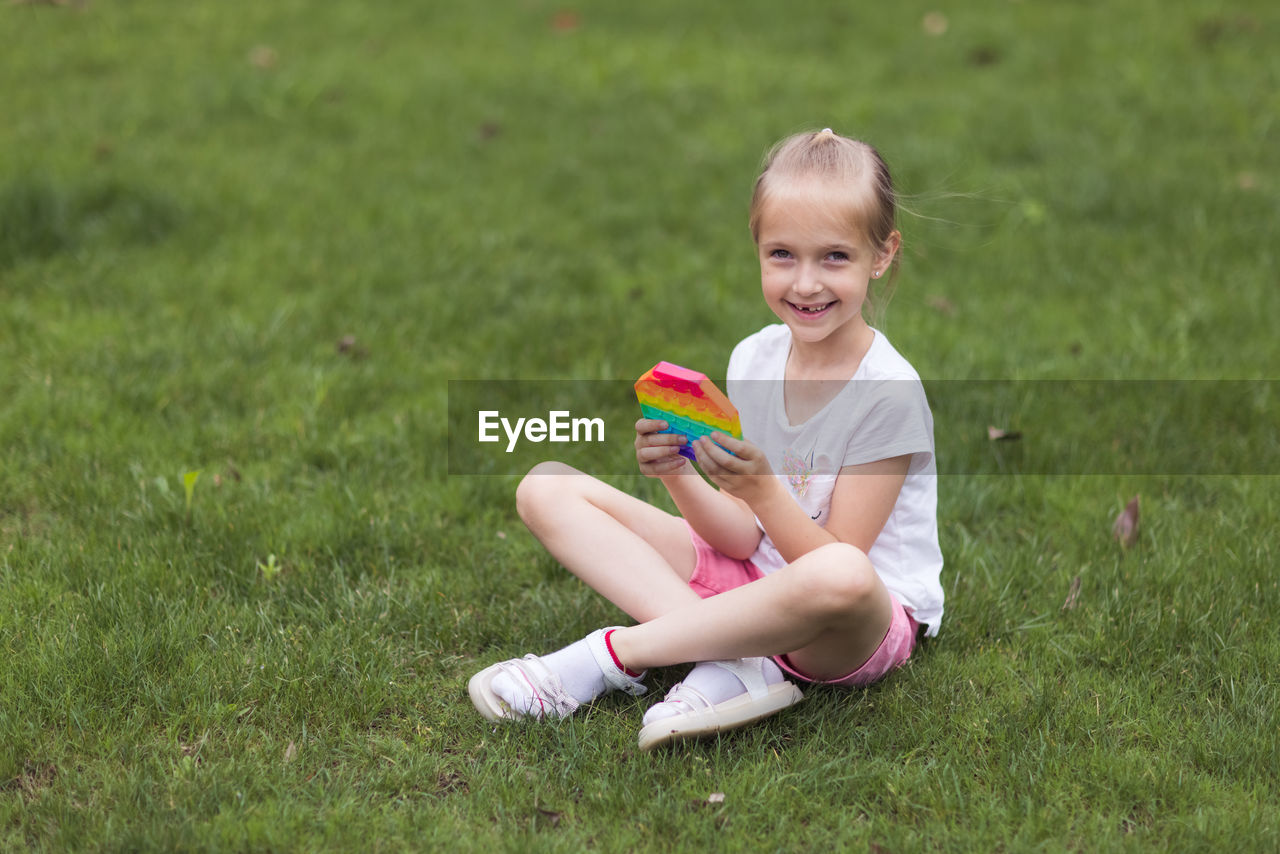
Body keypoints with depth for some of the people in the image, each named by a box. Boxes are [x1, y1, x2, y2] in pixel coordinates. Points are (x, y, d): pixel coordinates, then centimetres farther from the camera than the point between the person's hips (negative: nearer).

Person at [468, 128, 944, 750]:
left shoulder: (888, 391, -17)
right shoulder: (752, 359, 1)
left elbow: (835, 561, -17)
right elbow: (745, 540, -1)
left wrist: (762, 490, -32)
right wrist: (680, 477, -20)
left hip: (875, 618, -6)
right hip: (755, 576, 6)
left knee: (837, 580, -46)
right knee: (546, 489, -4)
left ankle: (612, 653, -24)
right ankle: (729, 661, -22)